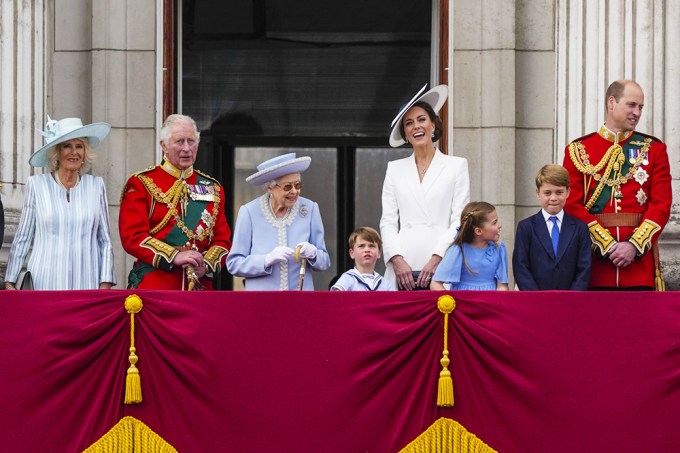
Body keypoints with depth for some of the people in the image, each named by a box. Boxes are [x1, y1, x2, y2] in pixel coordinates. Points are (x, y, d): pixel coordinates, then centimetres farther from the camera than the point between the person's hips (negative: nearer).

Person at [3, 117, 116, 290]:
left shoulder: (96, 186, 8)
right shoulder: (36, 185, 4)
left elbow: (105, 240, 10)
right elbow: (22, 239, 8)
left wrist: (105, 284, 2)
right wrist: (9, 282, 6)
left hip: (86, 283, 1)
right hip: (46, 283, -1)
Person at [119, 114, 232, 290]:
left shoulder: (213, 188, 15)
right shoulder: (141, 184, 2)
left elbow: (222, 239, 12)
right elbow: (132, 236, -7)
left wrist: (207, 264, -8)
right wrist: (174, 256, -17)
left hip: (200, 285, 4)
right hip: (153, 285, -4)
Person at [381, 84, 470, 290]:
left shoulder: (457, 166, 10)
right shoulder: (395, 169, 17)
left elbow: (460, 220, 3)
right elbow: (388, 221, 11)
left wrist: (436, 259, -9)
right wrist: (397, 260, -5)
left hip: (440, 267, -2)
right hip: (403, 269, 2)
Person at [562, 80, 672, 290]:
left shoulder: (654, 149, 10)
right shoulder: (578, 151, 6)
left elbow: (662, 204, 2)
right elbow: (573, 205, -1)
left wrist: (634, 245, -12)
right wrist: (608, 246, -12)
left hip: (640, 255, 1)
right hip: (595, 261, -1)